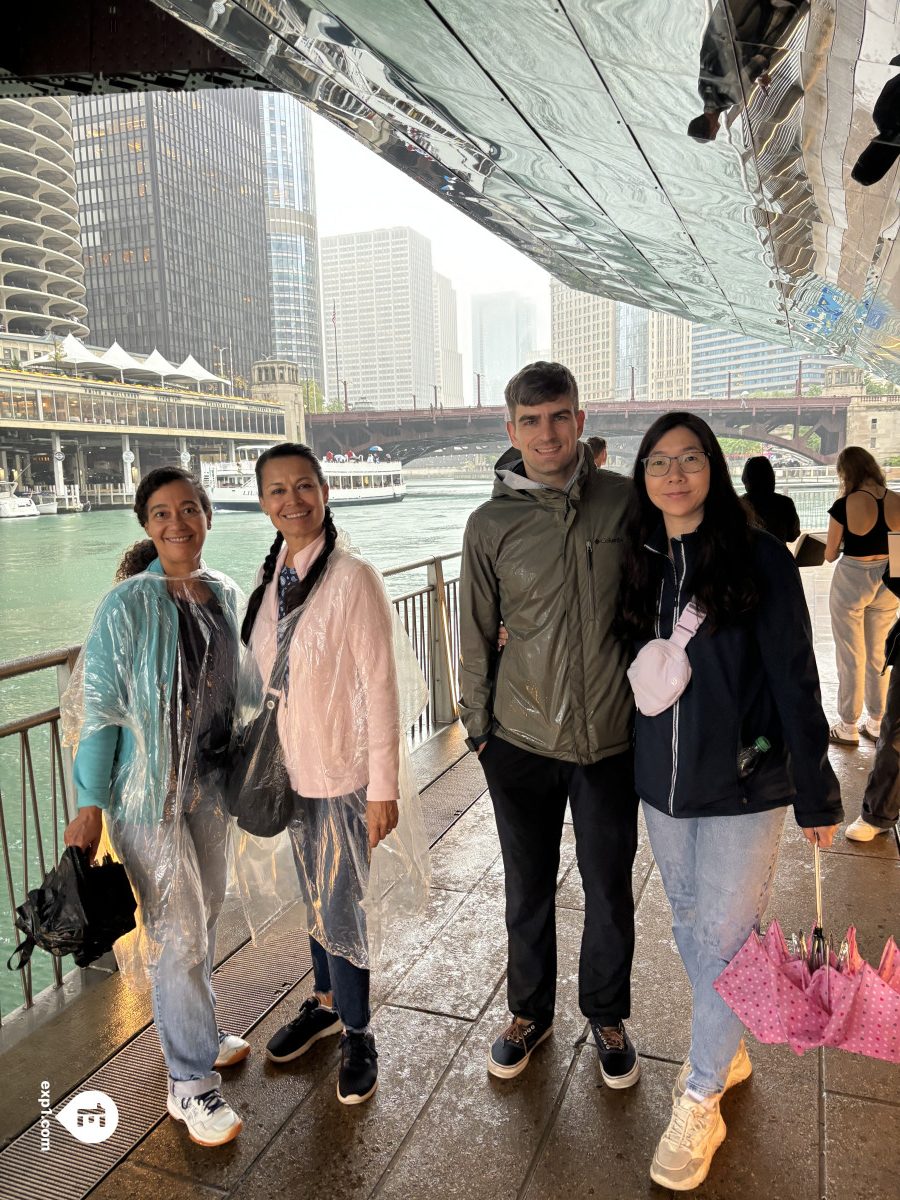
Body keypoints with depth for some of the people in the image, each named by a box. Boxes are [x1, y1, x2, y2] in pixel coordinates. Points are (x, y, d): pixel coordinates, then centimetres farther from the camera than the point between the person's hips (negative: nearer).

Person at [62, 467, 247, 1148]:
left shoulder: (224, 594, 1)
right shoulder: (128, 605, -16)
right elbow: (99, 708, -14)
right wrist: (89, 806, -12)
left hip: (211, 782, 6)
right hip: (151, 791, -6)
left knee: (205, 915, 20)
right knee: (177, 932, 2)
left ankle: (197, 1032, 43)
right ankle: (191, 1081, 21)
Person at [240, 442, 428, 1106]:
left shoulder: (354, 577, -18)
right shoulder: (270, 577, 2)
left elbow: (381, 686, -17)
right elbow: (268, 676, 10)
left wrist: (385, 786, -16)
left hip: (344, 770, -6)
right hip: (291, 770, 6)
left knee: (339, 905, 4)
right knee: (314, 896, 21)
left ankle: (357, 1035, 28)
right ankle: (326, 1002, 44)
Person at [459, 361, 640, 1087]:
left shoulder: (627, 501, -4)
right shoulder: (491, 525, -5)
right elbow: (477, 636, 2)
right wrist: (477, 727, 4)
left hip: (612, 738, 0)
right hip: (521, 741, 0)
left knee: (610, 889, 15)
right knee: (528, 889, 16)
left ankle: (608, 1017, 40)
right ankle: (530, 1013, 40)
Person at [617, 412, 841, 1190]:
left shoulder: (759, 558, -12)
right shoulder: (639, 564, 3)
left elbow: (794, 680, -10)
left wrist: (816, 791, -8)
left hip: (743, 784, -5)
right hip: (662, 781, 5)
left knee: (725, 940, 5)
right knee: (690, 926, 18)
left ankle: (700, 1103, 25)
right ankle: (728, 1050, 43)